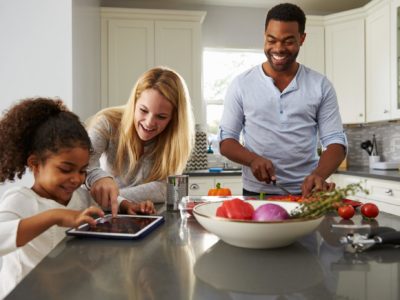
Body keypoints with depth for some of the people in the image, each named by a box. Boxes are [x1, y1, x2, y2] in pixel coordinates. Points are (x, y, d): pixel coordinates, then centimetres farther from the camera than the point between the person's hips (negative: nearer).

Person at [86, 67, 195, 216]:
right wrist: (98, 176, -50)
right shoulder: (108, 122, -14)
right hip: (105, 213, 0)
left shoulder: (176, 136, -11)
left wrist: (115, 197, -30)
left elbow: (164, 188, -19)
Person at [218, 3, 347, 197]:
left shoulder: (320, 86, 5)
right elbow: (226, 140, 4)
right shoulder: (241, 84, 3)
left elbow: (335, 141, 2)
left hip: (305, 193, 1)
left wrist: (319, 175, -18)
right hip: (256, 194, -1)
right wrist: (253, 159, -16)